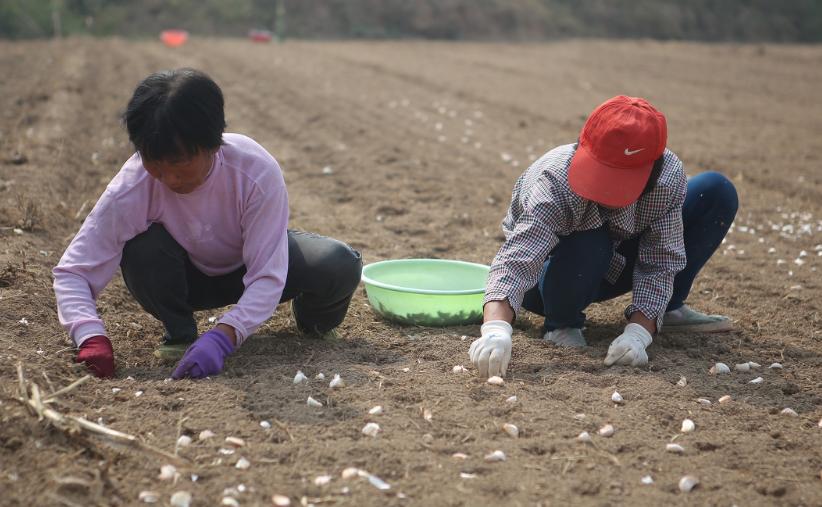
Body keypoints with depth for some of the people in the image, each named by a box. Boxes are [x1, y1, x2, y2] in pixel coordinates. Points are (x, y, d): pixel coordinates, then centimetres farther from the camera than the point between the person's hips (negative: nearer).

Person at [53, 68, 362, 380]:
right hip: (187, 277, 0)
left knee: (340, 266, -29)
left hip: (249, 268, 0)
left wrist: (222, 338, -50)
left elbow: (268, 276, -34)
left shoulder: (257, 173, -35)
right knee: (141, 249, -35)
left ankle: (312, 316, 9)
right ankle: (179, 332, -5)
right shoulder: (132, 188, -31)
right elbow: (72, 271, -29)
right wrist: (91, 337, -48)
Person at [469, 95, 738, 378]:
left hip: (612, 269, 4)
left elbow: (659, 265, -25)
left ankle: (669, 308, 2)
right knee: (588, 244, -41)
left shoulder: (669, 177, -27)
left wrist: (637, 333, -40)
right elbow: (516, 261, -50)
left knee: (717, 192, -11)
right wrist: (496, 329, -68)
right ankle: (561, 322, -9)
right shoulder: (555, 182, -38)